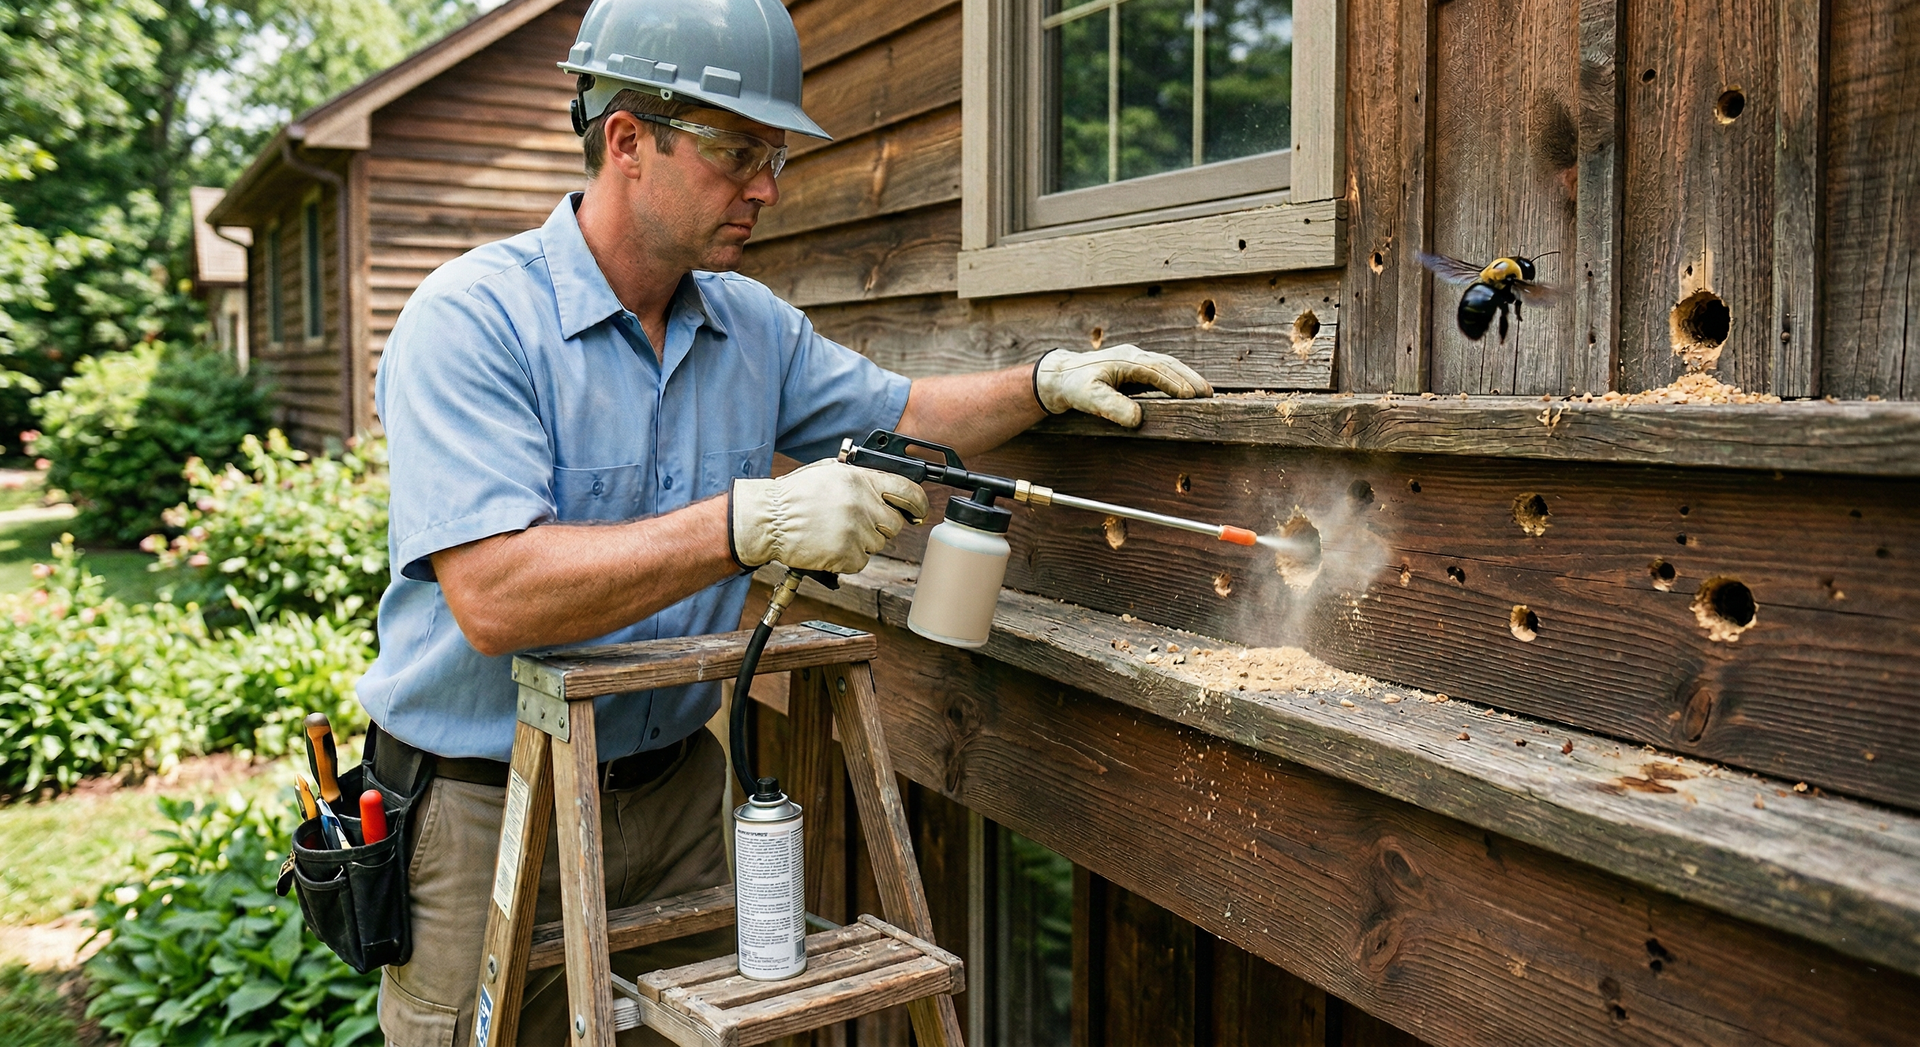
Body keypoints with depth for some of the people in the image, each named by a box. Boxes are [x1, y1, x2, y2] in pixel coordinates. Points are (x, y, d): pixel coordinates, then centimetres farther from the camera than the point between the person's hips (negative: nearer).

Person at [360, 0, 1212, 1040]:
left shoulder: (752, 325, 3)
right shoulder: (471, 319, -18)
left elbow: (896, 415, 18)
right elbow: (493, 599, -29)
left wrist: (1046, 382, 2)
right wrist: (749, 524, -36)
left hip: (675, 788, 6)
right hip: (488, 813, -5)